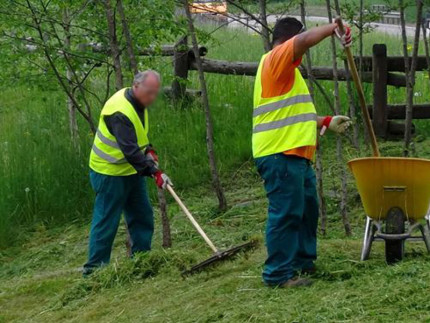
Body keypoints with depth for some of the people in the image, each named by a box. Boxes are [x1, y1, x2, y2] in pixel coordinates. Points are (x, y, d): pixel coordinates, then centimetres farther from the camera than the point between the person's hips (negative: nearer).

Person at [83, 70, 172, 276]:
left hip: (132, 171, 9)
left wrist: (148, 150, 3)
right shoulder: (120, 112, -28)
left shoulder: (138, 103, 3)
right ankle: (94, 267, 4)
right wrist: (154, 172, -38)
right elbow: (130, 150, -34)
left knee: (142, 216, 11)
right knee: (107, 220, -4)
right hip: (110, 173, -9)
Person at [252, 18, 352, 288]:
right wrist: (333, 28, -11)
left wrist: (327, 123, 29)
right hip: (280, 155, -11)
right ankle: (279, 274, -5)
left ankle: (303, 262, 27)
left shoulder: (287, 72, 26)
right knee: (286, 213, -9)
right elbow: (305, 40, -25)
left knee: (308, 209, 17)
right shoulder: (276, 59, -6)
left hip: (296, 154, 11)